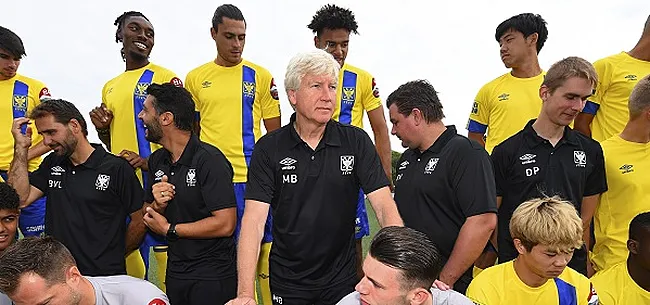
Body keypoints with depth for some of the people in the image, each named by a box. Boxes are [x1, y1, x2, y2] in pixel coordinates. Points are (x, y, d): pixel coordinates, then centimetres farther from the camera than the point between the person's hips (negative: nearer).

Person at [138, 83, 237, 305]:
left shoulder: (209, 160, -19)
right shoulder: (156, 161, 5)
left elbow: (225, 224, -24)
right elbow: (148, 217, 12)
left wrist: (169, 229, -14)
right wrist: (157, 205, -12)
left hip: (212, 276, -7)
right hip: (175, 272, 7)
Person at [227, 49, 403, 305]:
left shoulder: (356, 142, -8)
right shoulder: (269, 149, -10)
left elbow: (385, 206, -13)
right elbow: (254, 219, -16)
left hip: (342, 276, 0)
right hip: (287, 279, 0)